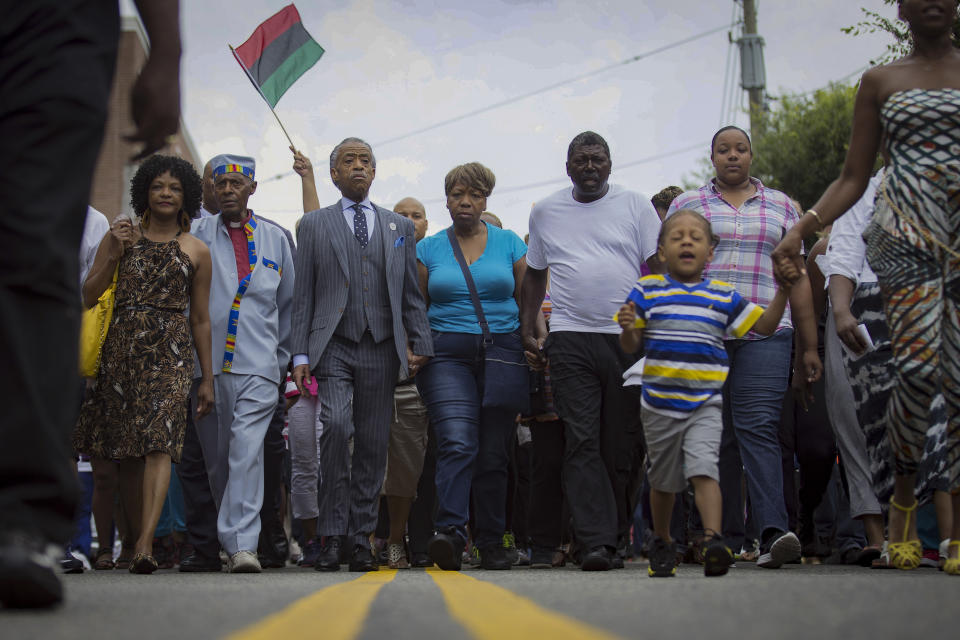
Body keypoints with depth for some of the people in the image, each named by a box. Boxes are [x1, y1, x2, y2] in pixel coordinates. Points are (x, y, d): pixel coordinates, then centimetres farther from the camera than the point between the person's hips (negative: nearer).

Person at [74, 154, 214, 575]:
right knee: (128, 449, 1)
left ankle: (145, 544, -28)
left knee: (158, 441, -18)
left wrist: (207, 378, 14)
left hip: (171, 350, -1)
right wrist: (114, 253, -5)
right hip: (121, 347, 2)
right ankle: (140, 539, 10)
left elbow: (200, 319, 15)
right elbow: (88, 296, 7)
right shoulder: (120, 236, 13)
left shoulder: (196, 251, 13)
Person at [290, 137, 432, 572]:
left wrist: (420, 345, 5)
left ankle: (361, 540, 9)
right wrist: (300, 354, -1)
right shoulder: (314, 225, 11)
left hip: (381, 348, 2)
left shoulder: (399, 227, 16)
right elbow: (303, 295, 7)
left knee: (373, 444, 1)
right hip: (332, 345, -2)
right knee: (336, 426, -21)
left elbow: (411, 294, 15)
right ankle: (331, 536, -13)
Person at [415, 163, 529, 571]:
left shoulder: (509, 243, 11)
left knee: (494, 452, 2)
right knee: (457, 442, -19)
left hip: (502, 352, 1)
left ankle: (492, 544, 11)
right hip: (447, 354, -1)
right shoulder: (429, 249, 11)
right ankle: (450, 534, -29)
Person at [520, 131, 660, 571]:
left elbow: (656, 268, 6)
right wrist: (527, 329, 13)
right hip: (570, 337, 1)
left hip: (628, 337, 0)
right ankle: (596, 540, -14)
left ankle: (616, 534, 14)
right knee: (582, 442, -10)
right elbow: (534, 274, 21)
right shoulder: (545, 212, 14)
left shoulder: (634, 205, 8)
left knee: (621, 444, 3)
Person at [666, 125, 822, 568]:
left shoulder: (780, 206, 16)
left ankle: (774, 531, -25)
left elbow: (796, 276, 14)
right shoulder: (686, 204, 13)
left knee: (758, 428, -15)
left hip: (765, 333, -1)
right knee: (717, 434, 2)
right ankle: (727, 538, 7)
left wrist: (809, 346, 10)